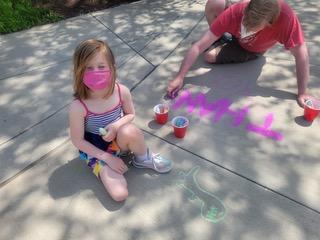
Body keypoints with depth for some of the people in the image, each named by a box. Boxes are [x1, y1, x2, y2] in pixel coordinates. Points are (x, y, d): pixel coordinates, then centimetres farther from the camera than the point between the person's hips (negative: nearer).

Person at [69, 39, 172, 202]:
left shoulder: (122, 91, -20)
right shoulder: (78, 107, -27)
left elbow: (130, 114, -1)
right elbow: (77, 140, -15)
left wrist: (116, 126, -22)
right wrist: (107, 158, -16)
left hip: (118, 140, 3)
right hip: (96, 151, -2)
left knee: (128, 131, -36)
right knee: (119, 194, -19)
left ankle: (144, 158, -6)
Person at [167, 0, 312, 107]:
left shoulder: (285, 17, -45)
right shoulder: (234, 12, -39)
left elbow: (301, 53, -36)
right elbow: (199, 46, -38)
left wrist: (302, 93, -34)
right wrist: (180, 77, -42)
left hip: (251, 50, -1)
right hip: (235, 32, 1)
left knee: (210, 56, -19)